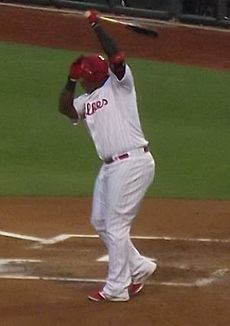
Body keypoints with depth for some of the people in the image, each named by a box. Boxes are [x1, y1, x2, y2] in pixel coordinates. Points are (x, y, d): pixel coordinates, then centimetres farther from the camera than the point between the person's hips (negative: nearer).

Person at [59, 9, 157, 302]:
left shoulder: (119, 85, -5)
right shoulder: (87, 101, 16)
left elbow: (117, 58, -22)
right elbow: (65, 107, 2)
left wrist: (96, 27, -19)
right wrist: (71, 79, -4)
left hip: (133, 163, -9)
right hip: (110, 167, 9)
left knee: (116, 224, -6)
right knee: (100, 222, 15)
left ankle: (117, 287, 2)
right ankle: (139, 267, 27)